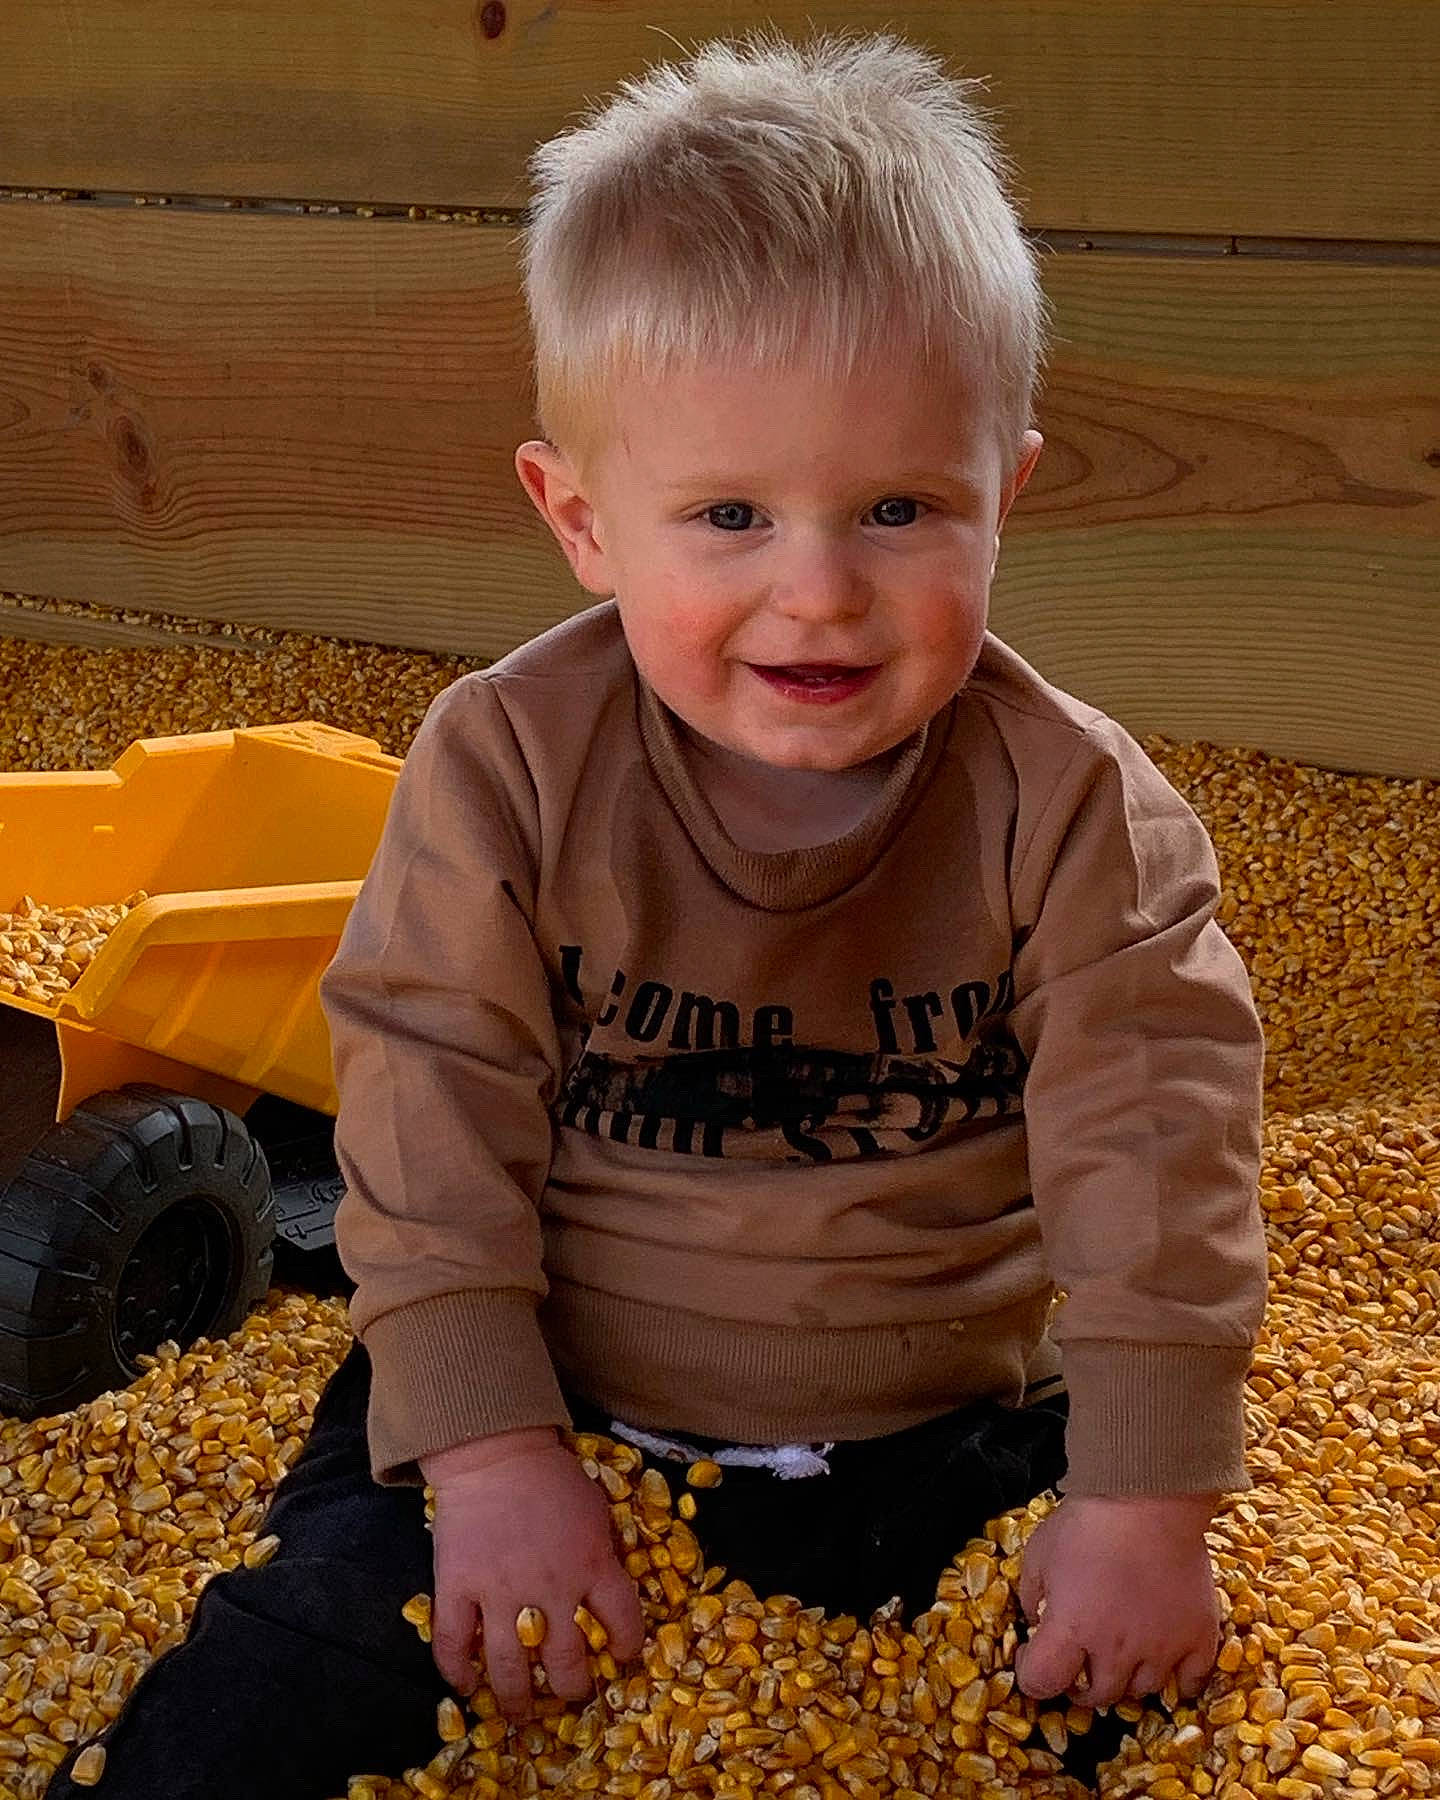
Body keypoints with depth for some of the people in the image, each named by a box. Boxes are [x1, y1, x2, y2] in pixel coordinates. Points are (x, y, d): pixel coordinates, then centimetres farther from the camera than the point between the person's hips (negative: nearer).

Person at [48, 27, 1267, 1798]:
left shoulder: (1077, 810, -13)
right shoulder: (503, 765, -13)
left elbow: (1154, 1153, -10)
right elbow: (432, 1097, -11)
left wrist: (1145, 1502, -14)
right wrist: (485, 1446, -16)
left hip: (944, 1438, 1)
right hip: (558, 1400, 0)